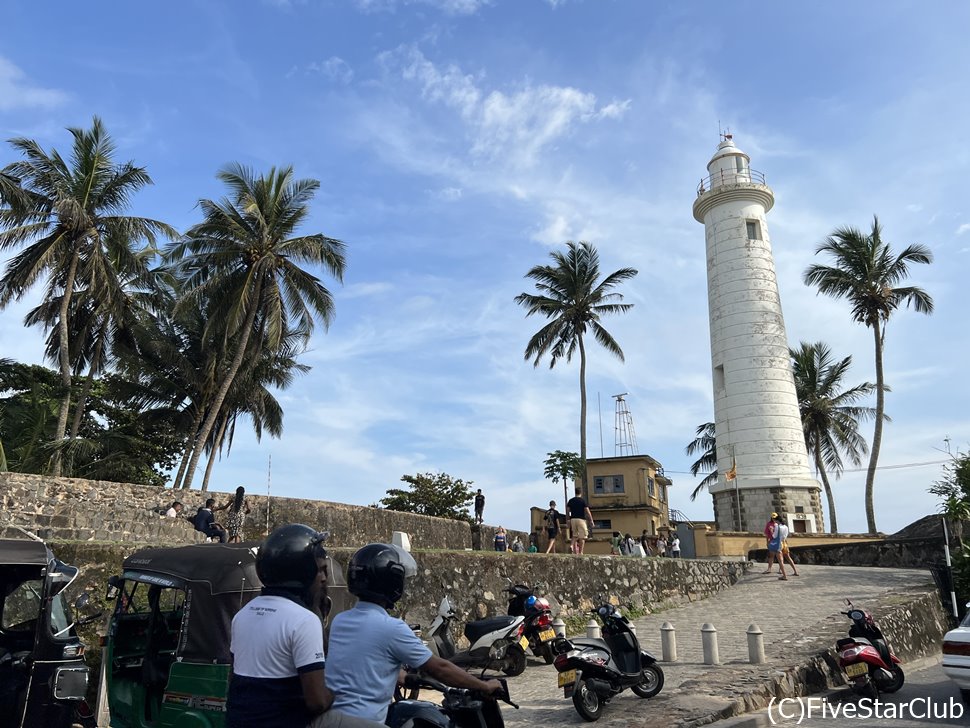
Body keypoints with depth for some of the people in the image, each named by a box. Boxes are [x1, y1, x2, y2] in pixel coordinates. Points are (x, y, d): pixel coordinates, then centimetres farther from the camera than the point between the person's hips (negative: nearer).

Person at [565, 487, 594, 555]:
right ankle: (580, 552, -3)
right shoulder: (583, 501, -4)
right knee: (582, 537, 1)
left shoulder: (570, 501, 7)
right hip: (581, 519, -4)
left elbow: (567, 511, 7)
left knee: (574, 536, 11)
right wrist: (591, 521, -2)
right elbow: (588, 512, -7)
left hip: (573, 519, 4)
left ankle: (575, 551, -7)